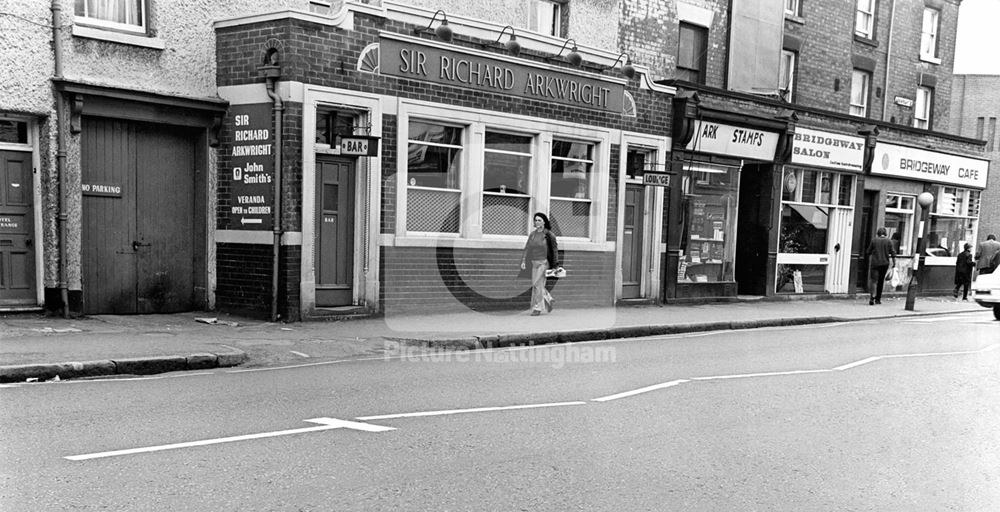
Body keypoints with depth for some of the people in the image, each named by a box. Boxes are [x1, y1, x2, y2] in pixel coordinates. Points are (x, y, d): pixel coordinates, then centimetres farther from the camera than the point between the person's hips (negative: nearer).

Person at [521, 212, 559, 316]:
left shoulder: (549, 235, -7)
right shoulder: (532, 234, 7)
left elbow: (555, 249, -4)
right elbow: (527, 248, 9)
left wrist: (556, 265, -5)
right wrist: (523, 261, 1)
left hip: (544, 262, -6)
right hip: (534, 262, 6)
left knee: (537, 284, -12)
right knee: (537, 285, 10)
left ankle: (537, 308, -5)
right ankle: (549, 300, 33)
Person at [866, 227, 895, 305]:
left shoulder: (874, 241, 0)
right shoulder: (889, 241, 1)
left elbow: (868, 252, 4)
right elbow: (892, 253, -3)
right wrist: (894, 262, 3)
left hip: (875, 263, -1)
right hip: (884, 263, 1)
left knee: (874, 280, -5)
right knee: (881, 281, 12)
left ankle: (872, 296, -27)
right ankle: (878, 299, 19)